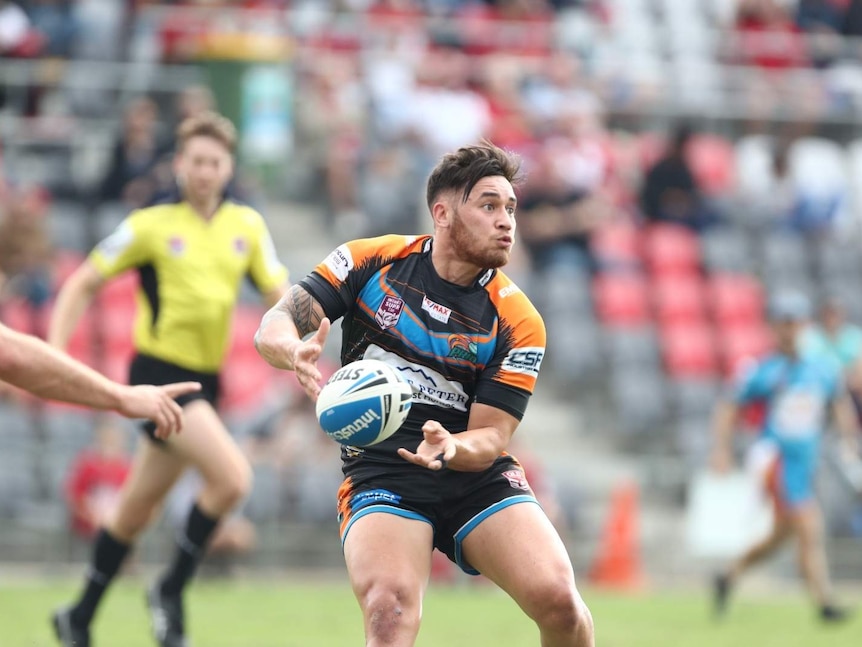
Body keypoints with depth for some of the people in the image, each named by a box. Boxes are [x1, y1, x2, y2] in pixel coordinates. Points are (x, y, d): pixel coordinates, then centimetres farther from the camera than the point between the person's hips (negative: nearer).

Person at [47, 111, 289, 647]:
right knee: (233, 477, -23)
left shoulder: (247, 225, 6)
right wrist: (54, 353, -8)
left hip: (205, 380, 5)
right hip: (160, 371, -5)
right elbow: (82, 286, 1)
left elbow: (278, 291, 9)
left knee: (137, 511, 14)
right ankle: (171, 591, -7)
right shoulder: (151, 226, -5)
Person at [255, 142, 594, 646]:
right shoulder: (372, 261, -1)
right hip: (379, 470, -1)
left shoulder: (519, 323, -2)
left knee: (557, 599, -20)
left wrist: (452, 448, -29)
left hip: (476, 473, 2)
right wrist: (296, 351, -30)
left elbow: (490, 438, -5)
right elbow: (275, 326, -5)